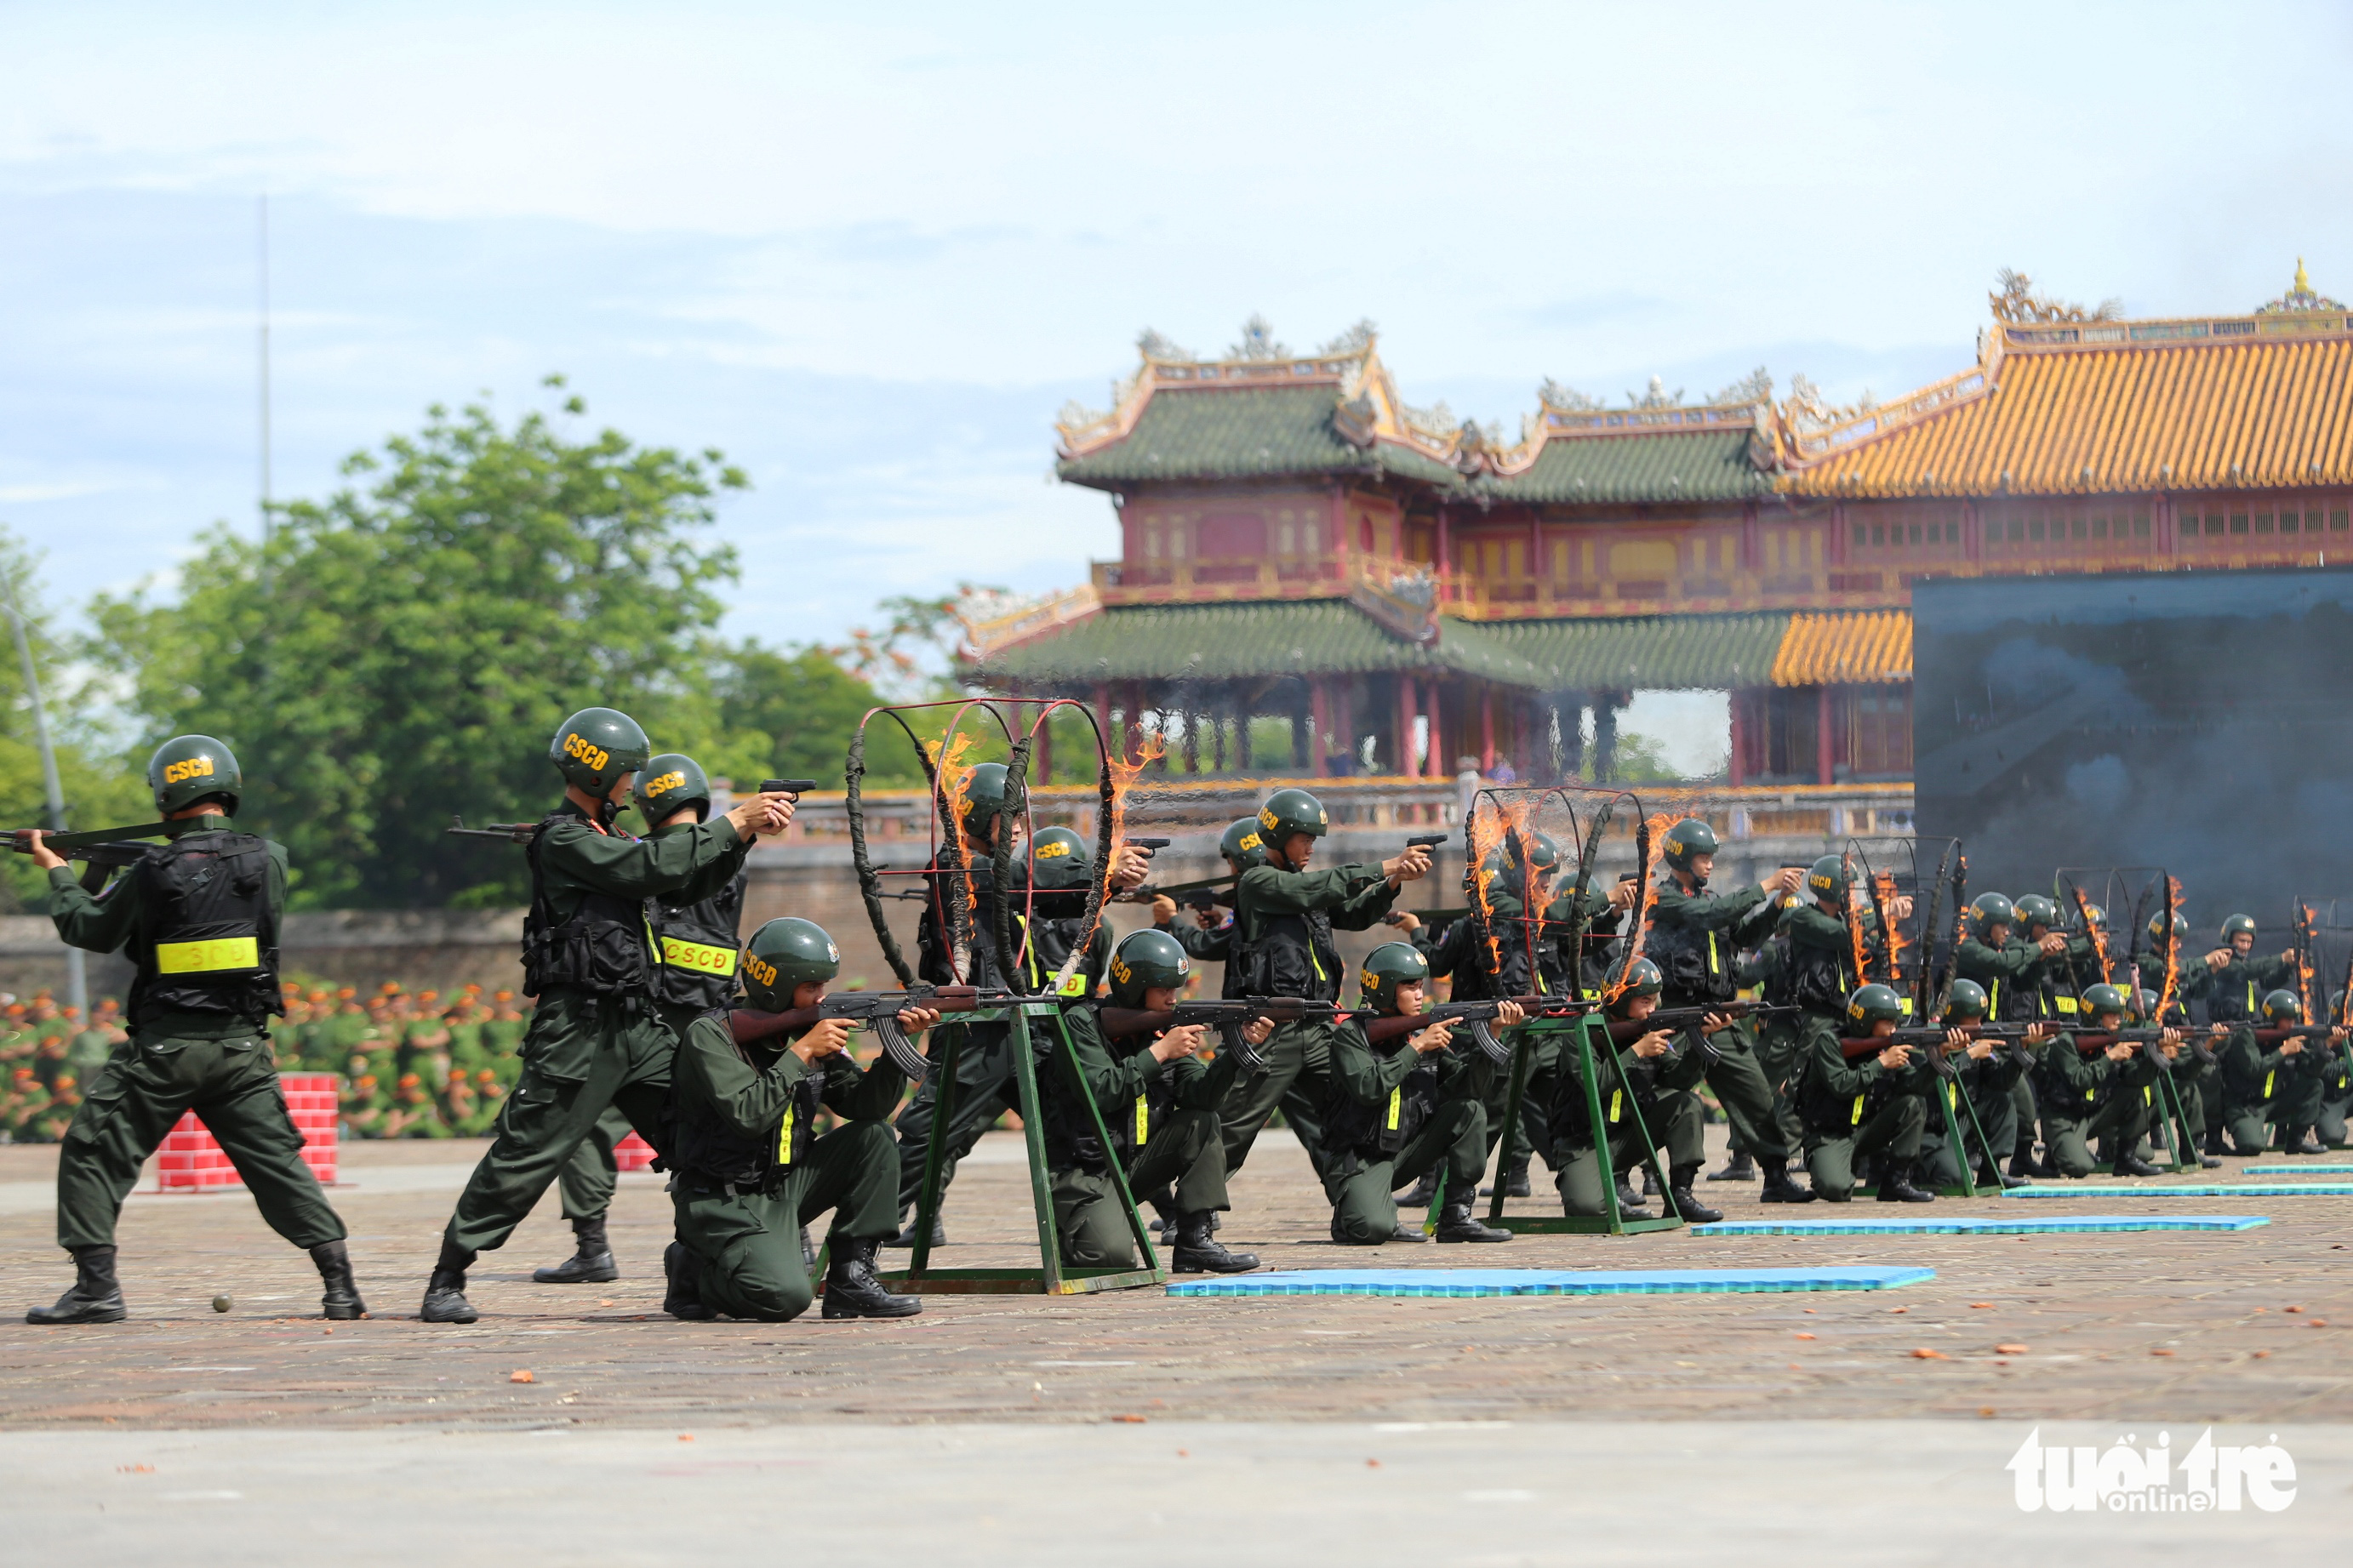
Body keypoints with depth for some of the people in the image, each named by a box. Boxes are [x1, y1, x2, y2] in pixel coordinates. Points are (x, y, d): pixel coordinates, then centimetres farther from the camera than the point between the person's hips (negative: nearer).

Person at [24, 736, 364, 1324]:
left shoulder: (154, 871, -9)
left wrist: (58, 872, 24)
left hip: (164, 1048, -3)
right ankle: (341, 1285, 1)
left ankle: (97, 1288, 6)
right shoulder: (268, 859, -2)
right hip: (241, 1048, 3)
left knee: (93, 1155, 10)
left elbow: (92, 931, 7)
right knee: (277, 1162, 9)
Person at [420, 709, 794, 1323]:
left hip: (638, 1025, 9)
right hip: (579, 1028, -9)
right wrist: (732, 823, -13)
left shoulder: (608, 836, 20)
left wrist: (744, 833, 4)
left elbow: (687, 885, 17)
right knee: (524, 1159, -7)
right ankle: (446, 1282, 0)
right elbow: (653, 867, -19)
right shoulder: (563, 840, -9)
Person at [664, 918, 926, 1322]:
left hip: (785, 1187, 8)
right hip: (724, 1201, -7)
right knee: (785, 1297, -29)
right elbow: (748, 1114, -27)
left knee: (874, 1136, -7)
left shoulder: (810, 1031, 5)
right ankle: (694, 1272, 2)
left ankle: (851, 1278, -5)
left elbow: (864, 1103, 0)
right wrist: (802, 1053, -22)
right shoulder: (710, 1035, -15)